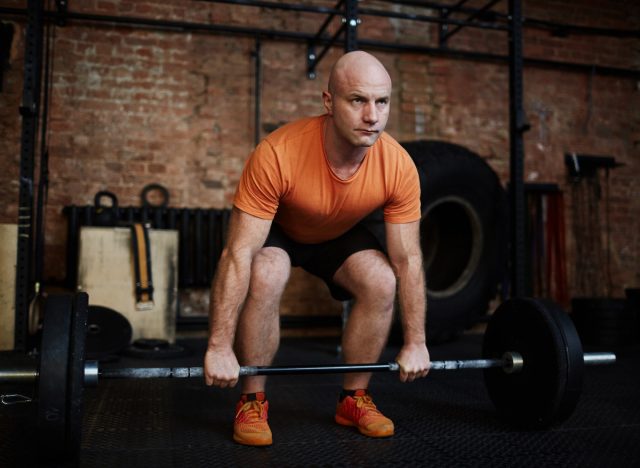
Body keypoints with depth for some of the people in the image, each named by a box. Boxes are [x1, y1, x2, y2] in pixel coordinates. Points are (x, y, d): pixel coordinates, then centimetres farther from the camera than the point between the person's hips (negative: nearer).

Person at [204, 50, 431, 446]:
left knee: (382, 283, -21)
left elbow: (408, 259, -19)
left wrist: (416, 343, -15)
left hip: (341, 234, 3)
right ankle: (253, 401, -11)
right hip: (277, 230, -3)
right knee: (265, 278, -32)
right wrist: (219, 347, -35)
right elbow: (239, 254, -36)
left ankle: (354, 398, 0)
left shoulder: (399, 167, -29)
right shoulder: (278, 155, -39)